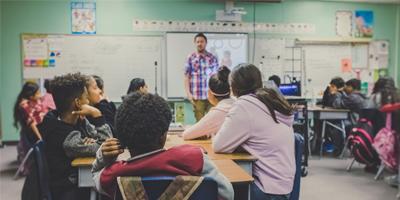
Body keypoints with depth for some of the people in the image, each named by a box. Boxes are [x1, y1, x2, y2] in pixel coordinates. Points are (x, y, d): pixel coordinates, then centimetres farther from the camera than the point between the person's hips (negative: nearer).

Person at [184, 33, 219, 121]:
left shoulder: (212, 58, 8)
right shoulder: (190, 58, 3)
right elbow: (187, 76, 2)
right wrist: (188, 93, -6)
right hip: (197, 96, -2)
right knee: (200, 121, 5)